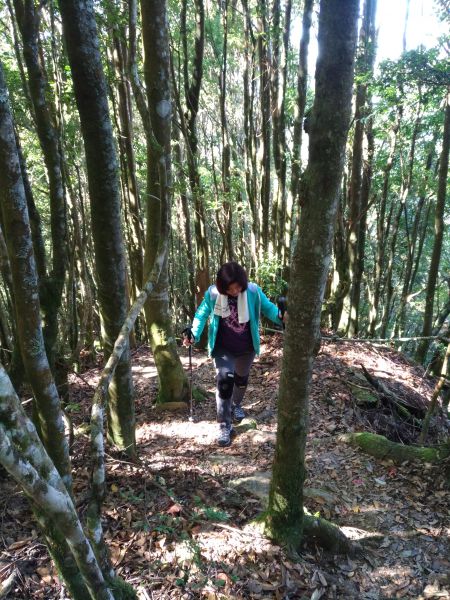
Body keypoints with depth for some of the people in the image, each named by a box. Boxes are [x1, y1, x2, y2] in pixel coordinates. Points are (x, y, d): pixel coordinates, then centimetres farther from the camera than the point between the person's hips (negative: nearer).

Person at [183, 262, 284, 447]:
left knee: (241, 379, 23)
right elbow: (202, 314, -8)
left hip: (246, 348, 2)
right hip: (223, 348, -2)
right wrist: (194, 334, -23)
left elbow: (268, 307, -10)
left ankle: (236, 405, 53)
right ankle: (224, 425, -4)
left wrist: (280, 317, -32)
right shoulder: (213, 294, -20)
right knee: (224, 380, -17)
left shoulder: (253, 292, -21)